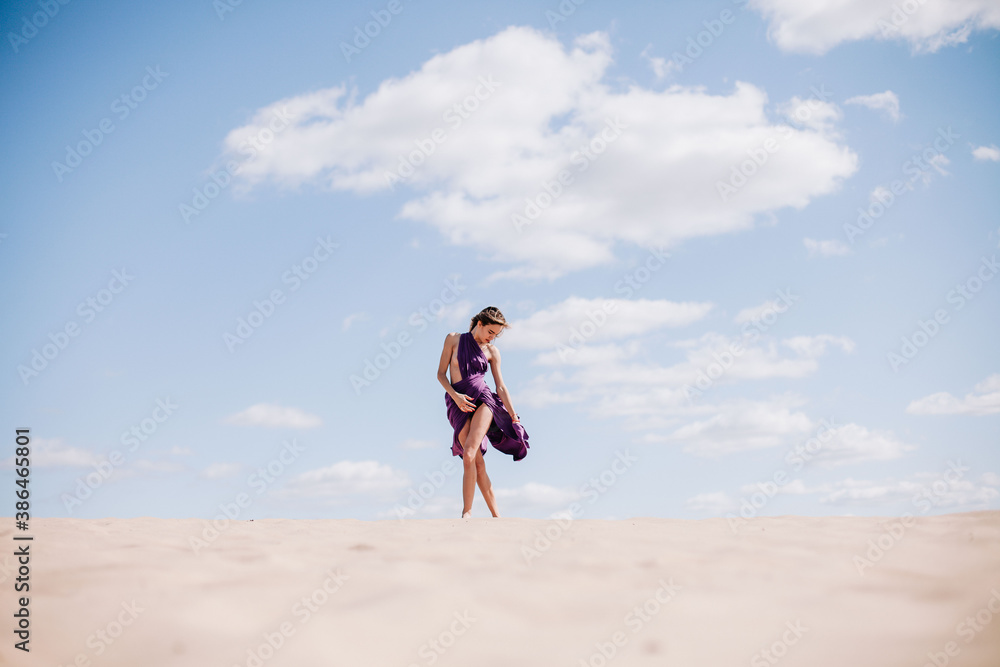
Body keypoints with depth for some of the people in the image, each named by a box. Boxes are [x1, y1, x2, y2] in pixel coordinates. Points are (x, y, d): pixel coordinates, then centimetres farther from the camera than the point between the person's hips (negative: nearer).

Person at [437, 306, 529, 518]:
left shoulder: (492, 351, 12)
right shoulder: (454, 339, 7)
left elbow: (501, 387, 13)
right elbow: (441, 373, 6)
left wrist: (514, 418, 11)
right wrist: (455, 396, -10)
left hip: (482, 398, 0)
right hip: (459, 404, 0)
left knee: (469, 455, -22)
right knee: (478, 462, -10)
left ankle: (467, 510, -19)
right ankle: (495, 515, -7)